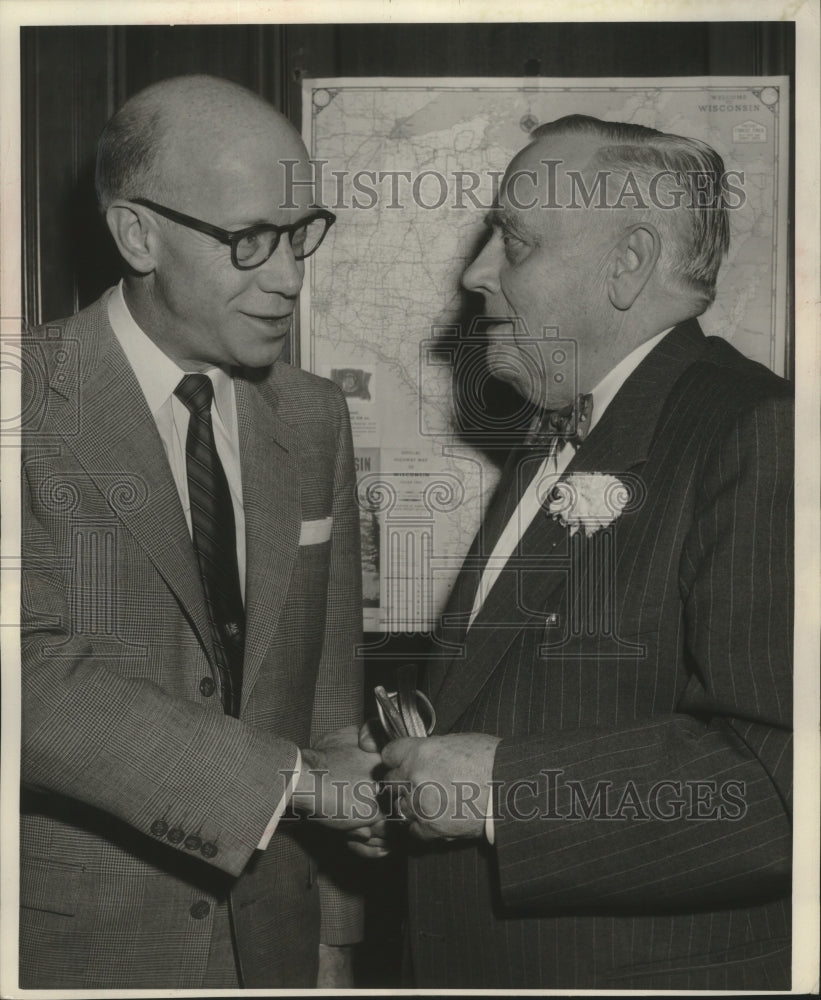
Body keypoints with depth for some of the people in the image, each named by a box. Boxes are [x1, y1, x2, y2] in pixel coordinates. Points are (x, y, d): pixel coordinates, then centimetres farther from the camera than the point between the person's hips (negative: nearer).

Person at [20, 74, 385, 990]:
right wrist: (296, 782, -24)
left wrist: (333, 940, 5)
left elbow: (329, 687, 5)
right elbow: (35, 677, -23)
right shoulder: (34, 411, -13)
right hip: (77, 945, -4)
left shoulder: (313, 418, 4)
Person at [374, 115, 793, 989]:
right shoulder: (553, 445, 11)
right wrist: (413, 750, 3)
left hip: (660, 966, -8)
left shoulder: (759, 436, -19)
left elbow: (783, 772, -28)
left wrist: (504, 785, -25)